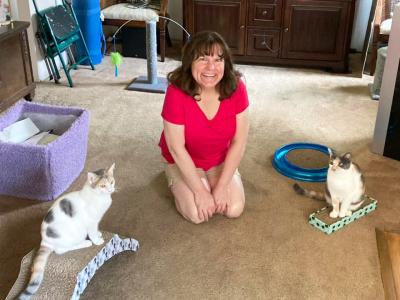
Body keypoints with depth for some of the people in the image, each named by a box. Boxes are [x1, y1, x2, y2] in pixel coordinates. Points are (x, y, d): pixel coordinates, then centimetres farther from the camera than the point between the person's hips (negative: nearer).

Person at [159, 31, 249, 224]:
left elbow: (239, 141, -15)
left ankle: (215, 180, 19)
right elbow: (177, 148, -23)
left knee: (234, 209, -13)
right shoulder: (176, 92, -30)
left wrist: (221, 185, -17)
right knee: (197, 215, -17)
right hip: (184, 161, -2)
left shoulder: (236, 88, -23)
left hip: (221, 160, 2)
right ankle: (175, 180, 14)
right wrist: (200, 191, -21)